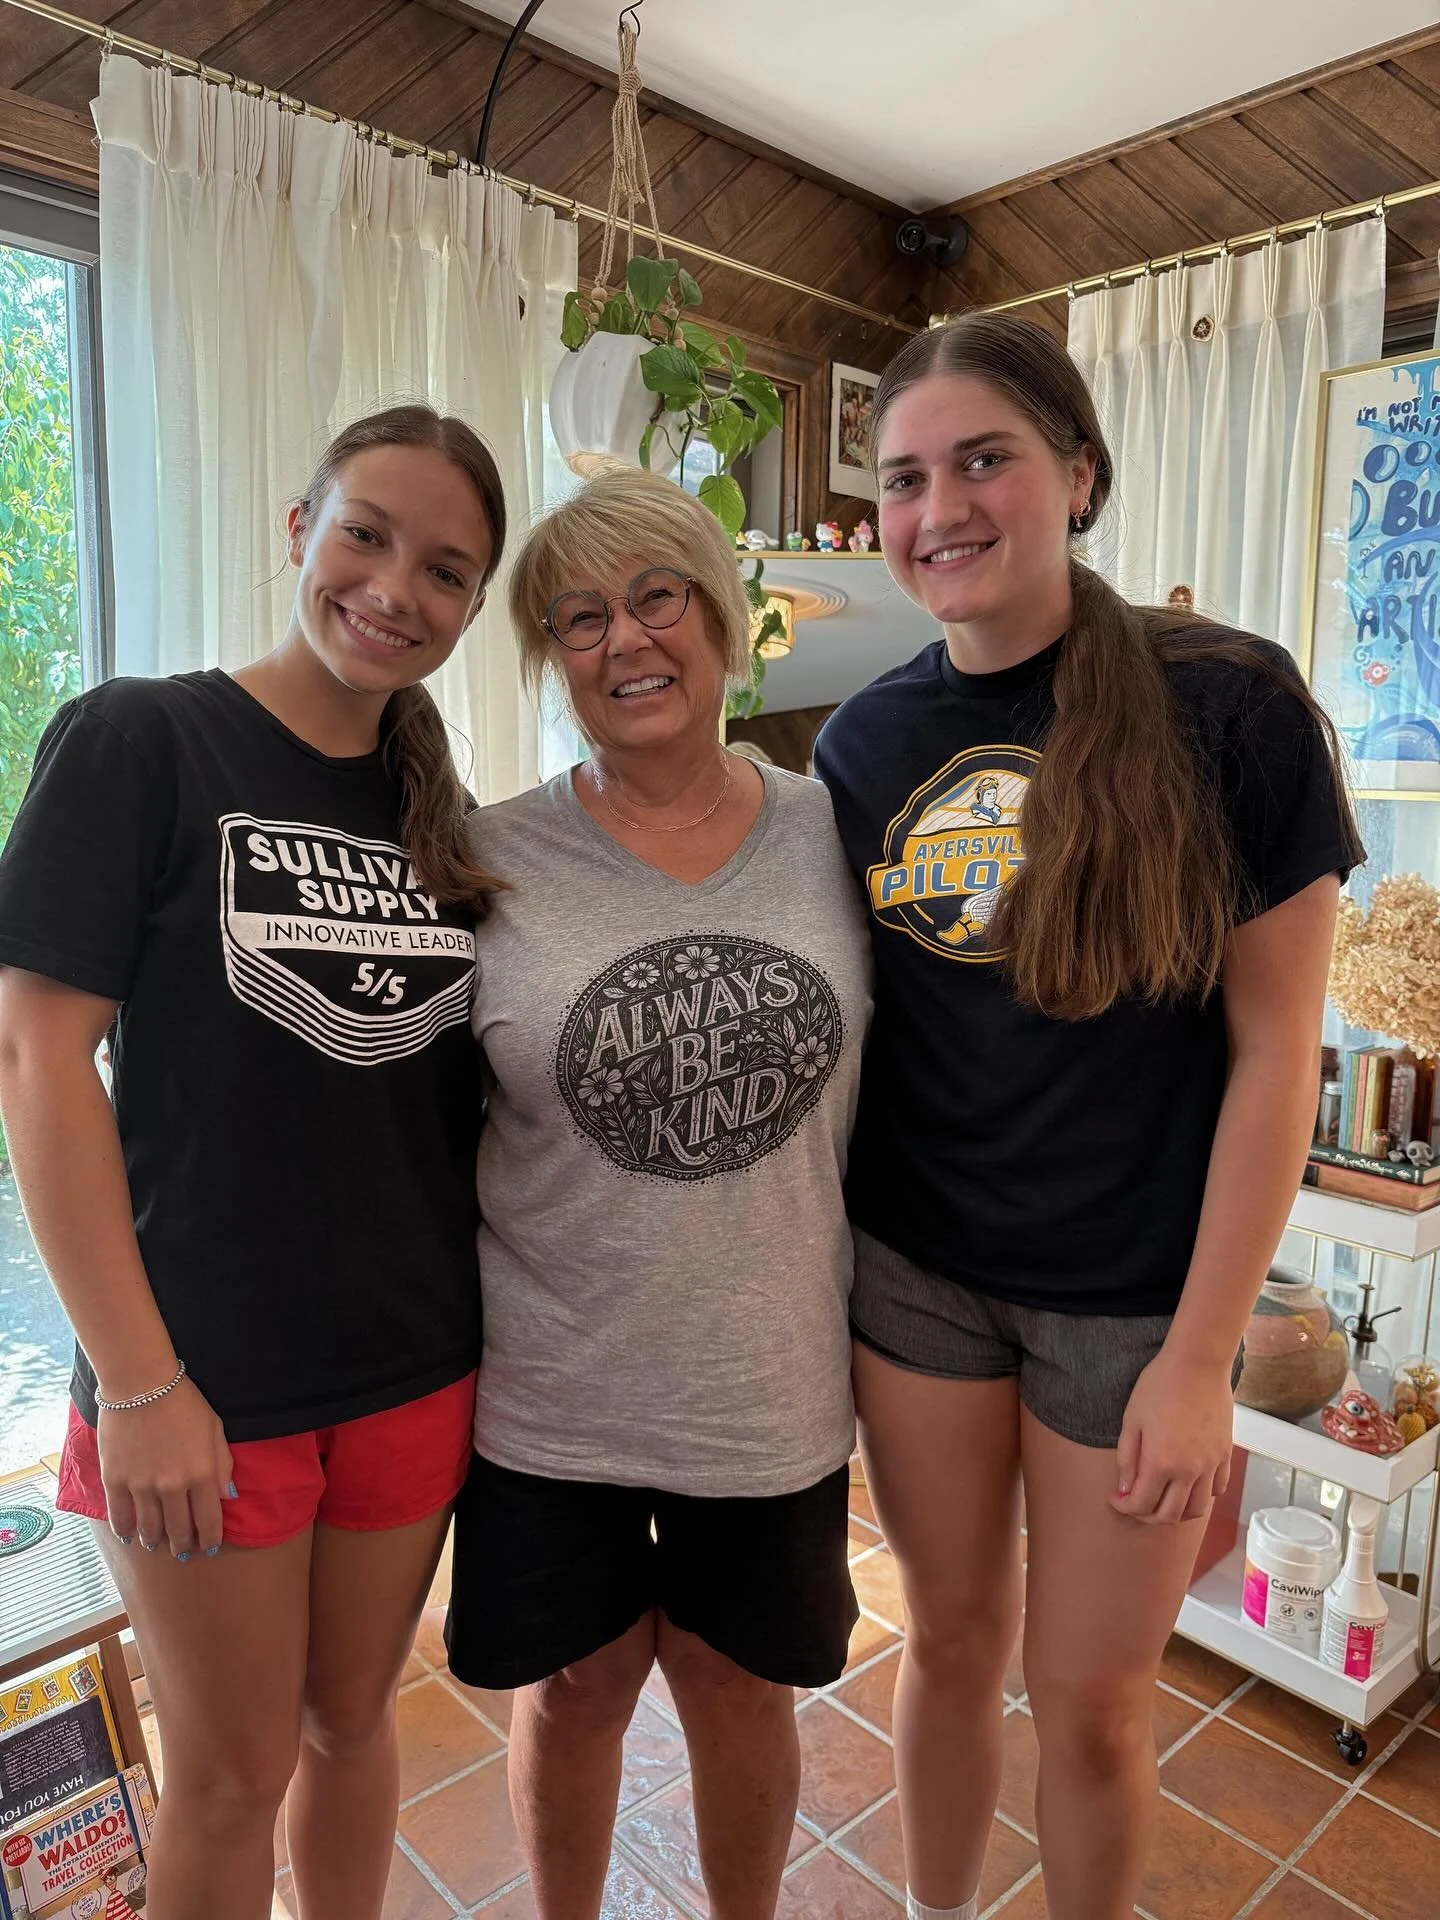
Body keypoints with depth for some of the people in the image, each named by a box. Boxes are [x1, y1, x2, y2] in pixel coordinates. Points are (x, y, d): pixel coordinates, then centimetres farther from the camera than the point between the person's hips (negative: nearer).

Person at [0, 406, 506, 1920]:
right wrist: (138, 1382, -15)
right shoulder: (138, 742, -10)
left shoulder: (440, 814, 4)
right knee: (233, 1772, 16)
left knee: (353, 1722, 22)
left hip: (419, 1372, 4)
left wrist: (505, 1320, 4)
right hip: (209, 1383, -4)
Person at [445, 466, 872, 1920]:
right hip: (553, 1392, 0)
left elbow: (876, 1091, 6)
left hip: (772, 1386, 1)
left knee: (743, 1686, 21)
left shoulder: (830, 834, -3)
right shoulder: (492, 859, -8)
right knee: (574, 1687, 21)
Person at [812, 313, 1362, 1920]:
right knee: (950, 1639, 21)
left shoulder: (1226, 703, -12)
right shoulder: (865, 742, -1)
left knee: (1090, 1696, 14)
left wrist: (1200, 1355, -10)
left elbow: (1275, 1046, -10)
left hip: (1129, 1293, -3)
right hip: (914, 1271, 3)